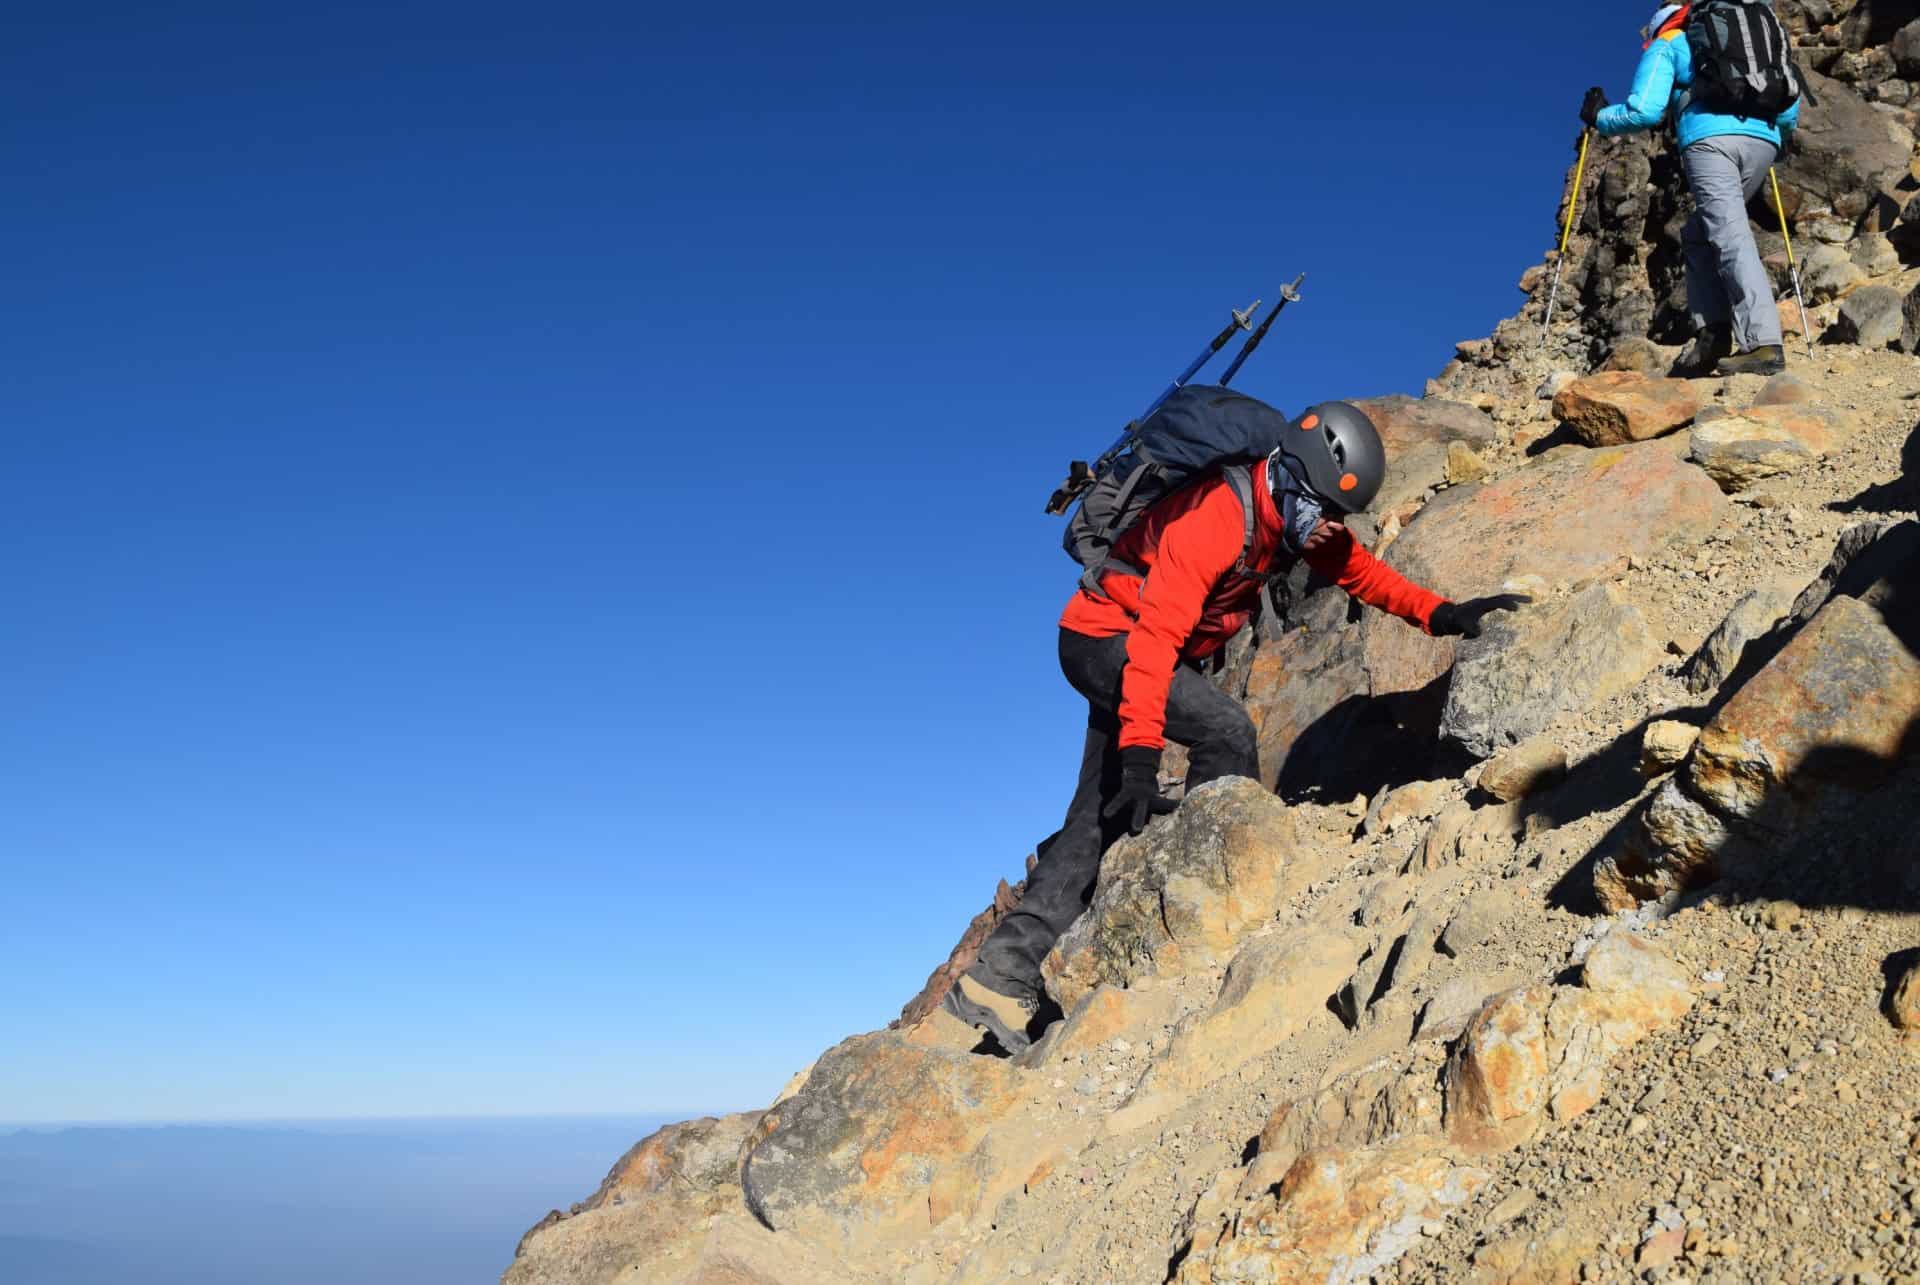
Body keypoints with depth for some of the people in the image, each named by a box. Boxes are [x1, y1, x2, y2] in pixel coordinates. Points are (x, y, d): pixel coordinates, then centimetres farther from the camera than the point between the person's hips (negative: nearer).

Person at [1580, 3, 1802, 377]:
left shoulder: (1666, 45, 19)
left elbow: (1643, 110, 5)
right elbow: (1790, 111, 28)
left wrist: (1599, 117, 23)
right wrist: (1773, 128, 49)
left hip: (1710, 139, -6)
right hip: (1763, 141, 6)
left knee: (1731, 240, -14)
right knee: (1698, 236, 18)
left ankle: (1764, 344, -27)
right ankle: (1713, 335, 2)